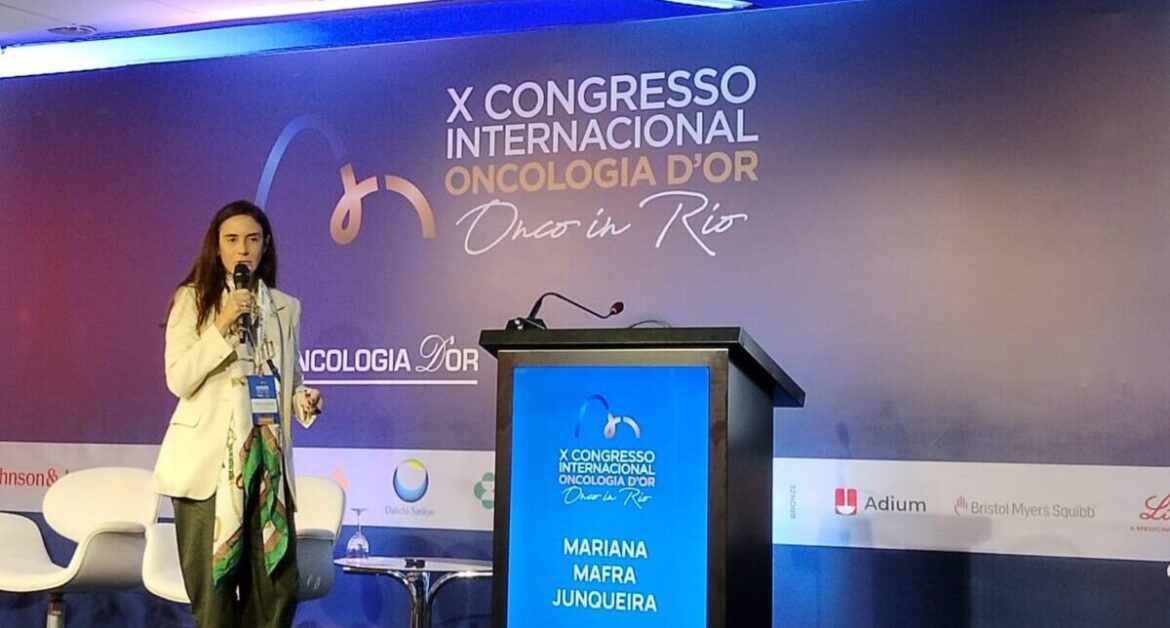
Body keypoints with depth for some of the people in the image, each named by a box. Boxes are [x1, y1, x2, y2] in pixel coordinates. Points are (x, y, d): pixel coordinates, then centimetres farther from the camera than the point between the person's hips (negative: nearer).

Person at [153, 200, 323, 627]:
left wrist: (303, 401, -3)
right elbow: (179, 380, -8)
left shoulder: (286, 307, 12)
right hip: (209, 460, -3)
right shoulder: (193, 299, 1)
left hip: (268, 457, 3)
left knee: (278, 586, 2)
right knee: (212, 587, 1)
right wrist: (222, 327, -17)